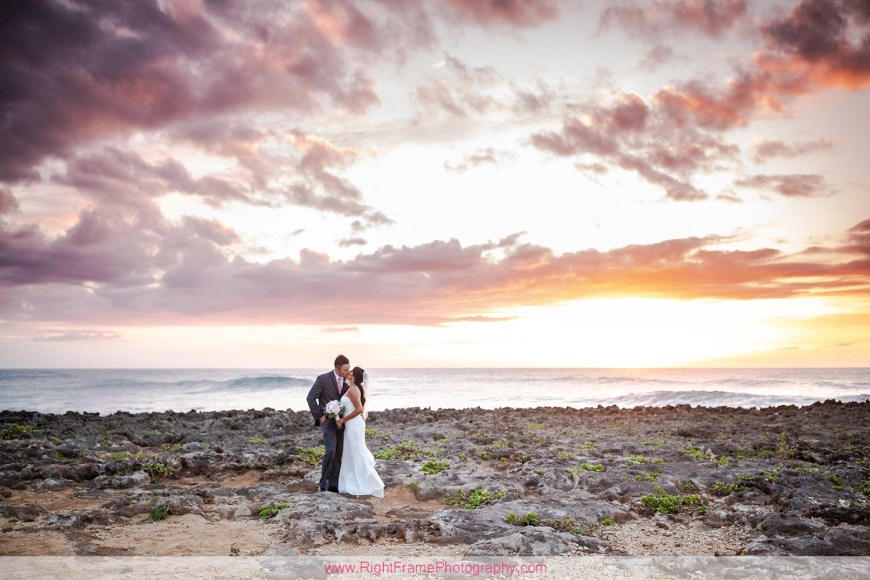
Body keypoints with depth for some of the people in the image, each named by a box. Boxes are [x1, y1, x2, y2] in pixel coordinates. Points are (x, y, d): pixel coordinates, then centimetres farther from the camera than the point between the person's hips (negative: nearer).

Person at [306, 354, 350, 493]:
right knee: (330, 450, -17)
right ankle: (323, 483, -8)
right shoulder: (323, 379, -12)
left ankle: (334, 484, 13)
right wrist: (319, 416, -12)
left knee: (339, 452, 5)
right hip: (327, 420, -6)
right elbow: (311, 398, -11)